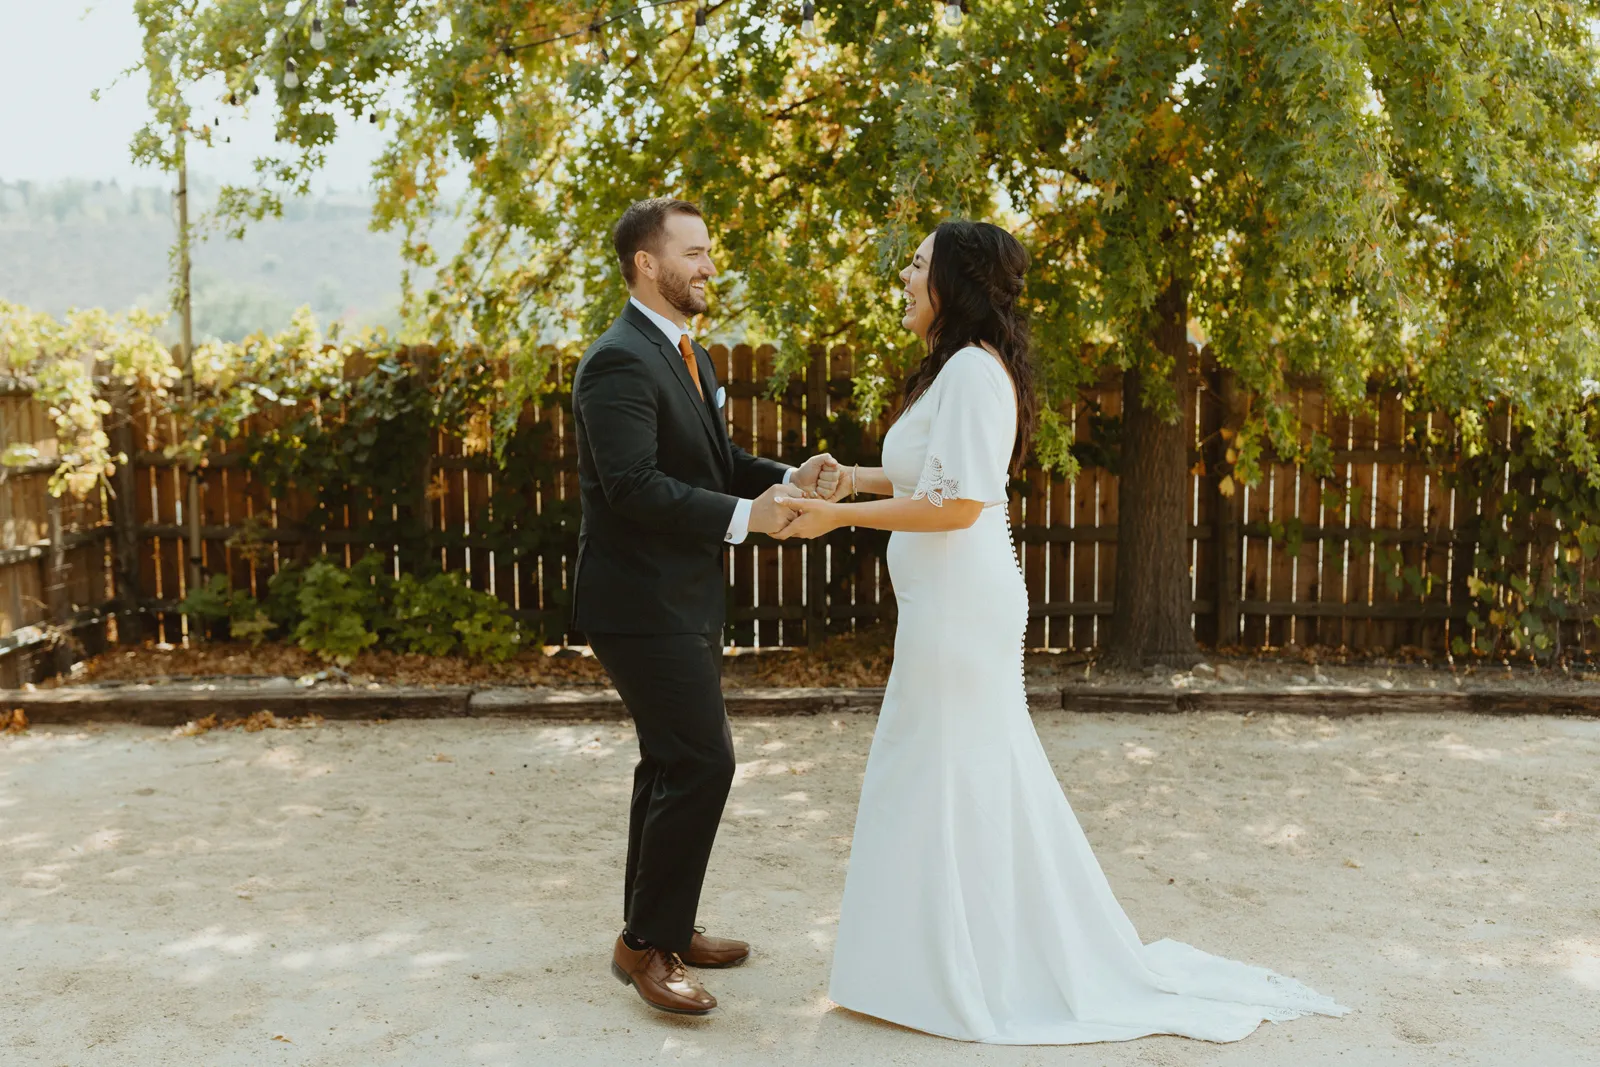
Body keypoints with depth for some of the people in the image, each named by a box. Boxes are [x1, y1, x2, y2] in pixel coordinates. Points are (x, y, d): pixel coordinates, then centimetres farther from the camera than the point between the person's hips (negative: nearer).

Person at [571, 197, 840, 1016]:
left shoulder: (684, 352, 14)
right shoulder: (619, 363, -18)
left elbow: (716, 460, 15)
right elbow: (636, 487, -26)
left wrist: (788, 480, -3)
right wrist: (745, 517, -23)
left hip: (682, 598, 10)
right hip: (640, 602, -10)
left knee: (673, 763, 17)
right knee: (702, 762, -11)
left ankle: (659, 926, 30)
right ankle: (646, 944, 3)